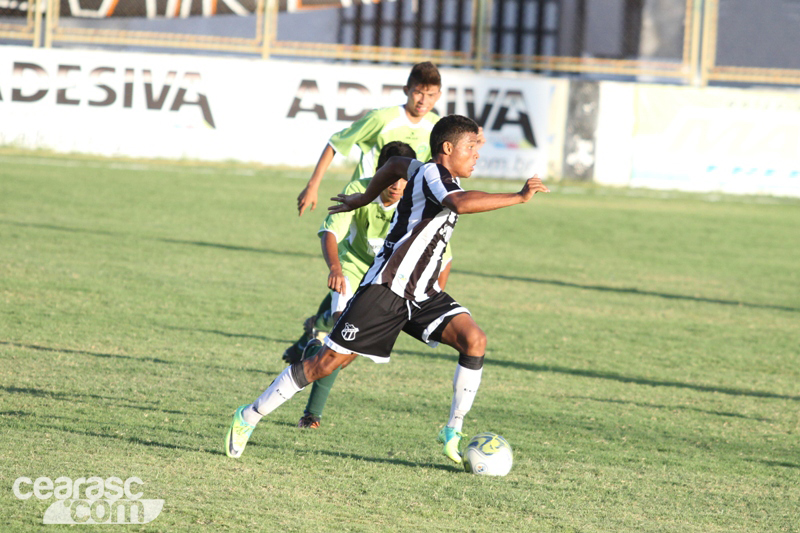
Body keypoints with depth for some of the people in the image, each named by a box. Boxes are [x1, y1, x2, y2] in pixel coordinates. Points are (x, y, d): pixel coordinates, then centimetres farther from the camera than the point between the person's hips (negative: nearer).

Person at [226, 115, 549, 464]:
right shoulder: (431, 175, -16)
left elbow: (395, 166, 32)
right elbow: (462, 203, -38)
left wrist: (364, 199, 43)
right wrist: (518, 197, -38)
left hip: (423, 294, 9)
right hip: (386, 289, -9)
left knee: (474, 340, -14)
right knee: (329, 361, -5)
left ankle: (453, 433, -7)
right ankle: (250, 416, 9)